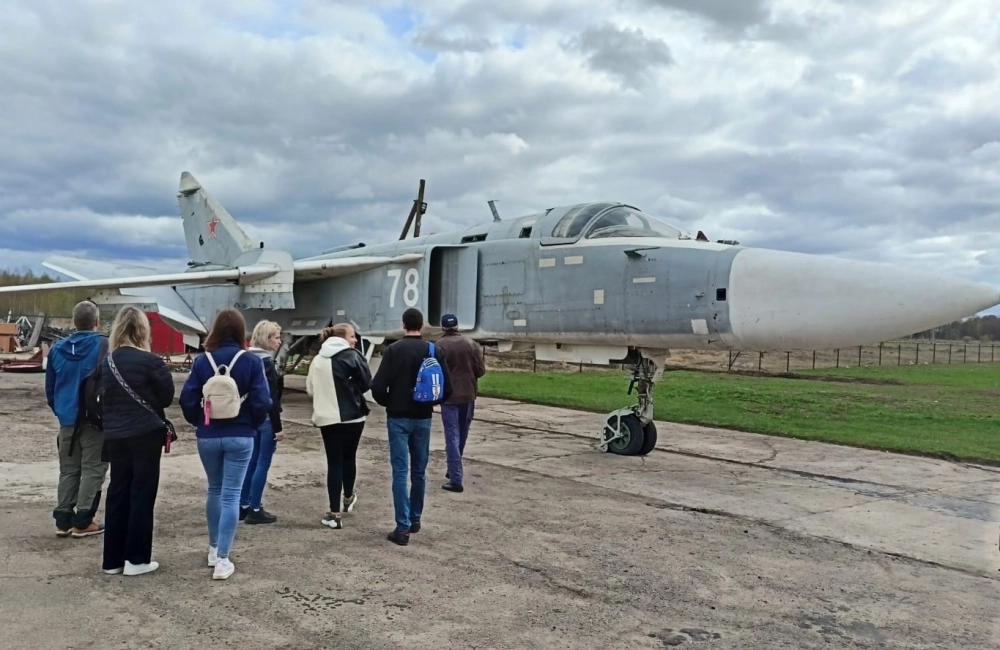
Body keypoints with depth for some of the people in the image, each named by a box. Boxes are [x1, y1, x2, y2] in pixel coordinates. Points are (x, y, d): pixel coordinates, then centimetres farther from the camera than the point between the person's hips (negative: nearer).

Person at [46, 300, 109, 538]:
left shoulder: (58, 348, 6)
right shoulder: (103, 345, -12)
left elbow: (50, 387, 12)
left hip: (67, 419, 6)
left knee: (68, 470, 14)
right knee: (93, 469, 2)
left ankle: (63, 520, 16)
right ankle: (83, 521, 3)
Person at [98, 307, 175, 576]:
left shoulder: (108, 362, 3)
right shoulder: (150, 361, -14)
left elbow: (103, 397, 9)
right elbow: (167, 397, -7)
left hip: (115, 435, 6)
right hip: (146, 434, -5)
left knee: (117, 493, 12)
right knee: (142, 494, 2)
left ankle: (113, 559, 17)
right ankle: (136, 559, 7)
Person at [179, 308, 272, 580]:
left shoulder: (202, 360, -4)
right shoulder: (252, 361, -10)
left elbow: (187, 399, -3)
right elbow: (262, 402, -11)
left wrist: (198, 422, 15)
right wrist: (253, 424, 8)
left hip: (207, 437, 3)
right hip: (240, 437, -2)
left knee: (214, 490, 20)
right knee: (231, 495, 1)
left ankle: (214, 549, 31)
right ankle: (222, 559, 0)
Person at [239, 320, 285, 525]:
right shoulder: (267, 362, -16)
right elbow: (271, 398, -18)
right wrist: (278, 427, -16)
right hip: (266, 419, -8)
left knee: (252, 462, 15)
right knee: (262, 464, -1)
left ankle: (243, 506, 21)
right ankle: (255, 510, 5)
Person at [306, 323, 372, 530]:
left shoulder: (317, 359, 6)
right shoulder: (351, 356, -9)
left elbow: (310, 388, 9)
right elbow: (367, 383, -5)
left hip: (326, 417, 3)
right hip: (352, 416, -3)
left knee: (334, 462, 5)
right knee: (349, 457, 18)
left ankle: (334, 513, 1)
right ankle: (348, 498, 37)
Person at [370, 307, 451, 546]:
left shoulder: (393, 350, -8)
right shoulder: (434, 351, 0)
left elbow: (378, 387, -14)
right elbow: (447, 389, -1)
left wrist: (387, 404, 6)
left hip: (398, 417, -3)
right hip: (423, 418, 3)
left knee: (400, 472, -2)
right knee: (419, 470, 16)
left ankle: (403, 527, -4)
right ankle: (415, 518, 28)